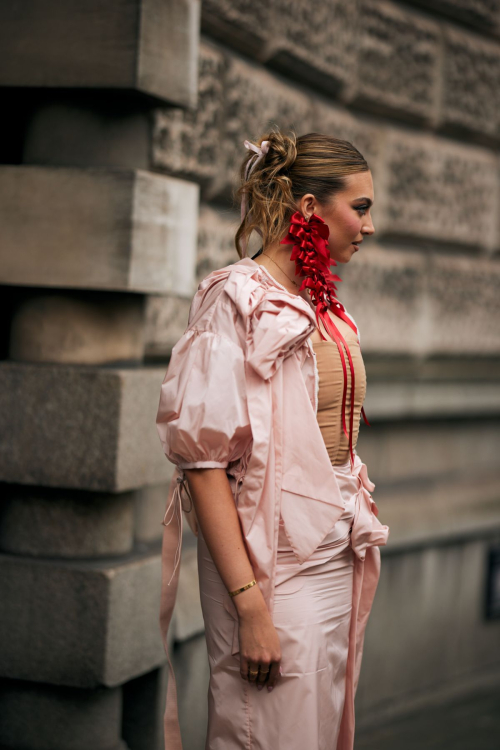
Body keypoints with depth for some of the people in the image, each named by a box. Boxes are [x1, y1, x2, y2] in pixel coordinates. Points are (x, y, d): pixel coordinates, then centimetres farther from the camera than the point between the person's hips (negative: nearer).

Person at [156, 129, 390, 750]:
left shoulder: (322, 303, 13)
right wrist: (249, 601, -23)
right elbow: (203, 457, -18)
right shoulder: (237, 301, -12)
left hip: (339, 555, 8)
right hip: (274, 560, -8)